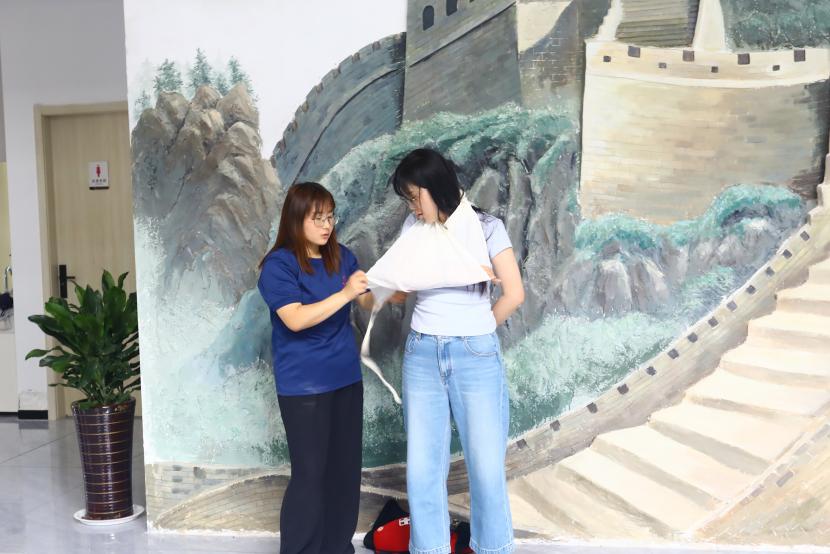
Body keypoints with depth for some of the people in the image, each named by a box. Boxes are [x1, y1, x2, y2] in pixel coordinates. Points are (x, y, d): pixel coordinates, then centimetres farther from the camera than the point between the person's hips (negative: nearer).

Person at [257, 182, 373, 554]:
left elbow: (369, 300, 5)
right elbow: (296, 319, -22)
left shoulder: (341, 257, 6)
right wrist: (344, 294, -28)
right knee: (310, 473, -1)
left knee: (346, 467, 12)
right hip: (303, 385, -6)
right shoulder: (278, 265, -11)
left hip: (346, 377, 6)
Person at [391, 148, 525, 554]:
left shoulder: (487, 227, -2)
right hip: (421, 355, 3)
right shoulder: (413, 228, 8)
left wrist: (477, 331, 5)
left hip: (476, 356, -3)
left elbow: (514, 294, -4)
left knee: (486, 465, 2)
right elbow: (399, 289, 14)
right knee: (422, 467, 4)